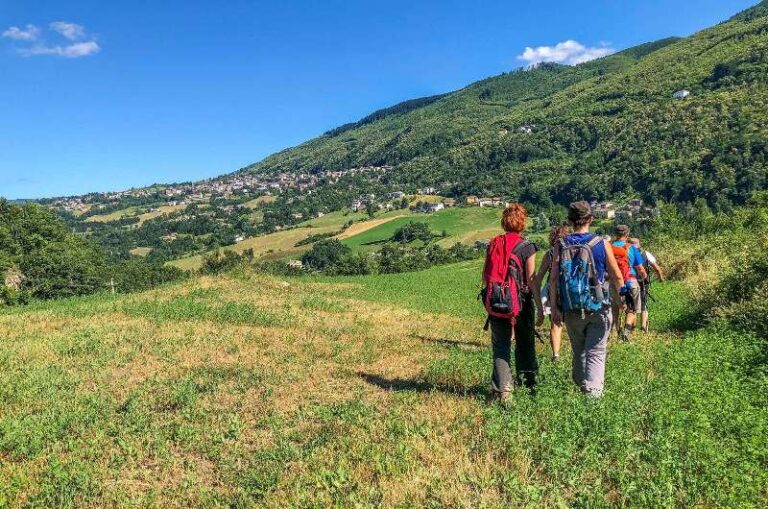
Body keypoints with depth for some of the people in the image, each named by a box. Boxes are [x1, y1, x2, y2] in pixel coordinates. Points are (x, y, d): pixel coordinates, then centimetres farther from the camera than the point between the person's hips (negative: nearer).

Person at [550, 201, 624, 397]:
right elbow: (617, 277, -2)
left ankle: (581, 385, 31)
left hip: (571, 310, 2)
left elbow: (553, 279, -7)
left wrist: (555, 308, -2)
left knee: (578, 351, 18)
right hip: (598, 308, -2)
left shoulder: (561, 245, -2)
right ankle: (593, 392, -10)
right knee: (596, 353, 2)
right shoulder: (602, 244, -5)